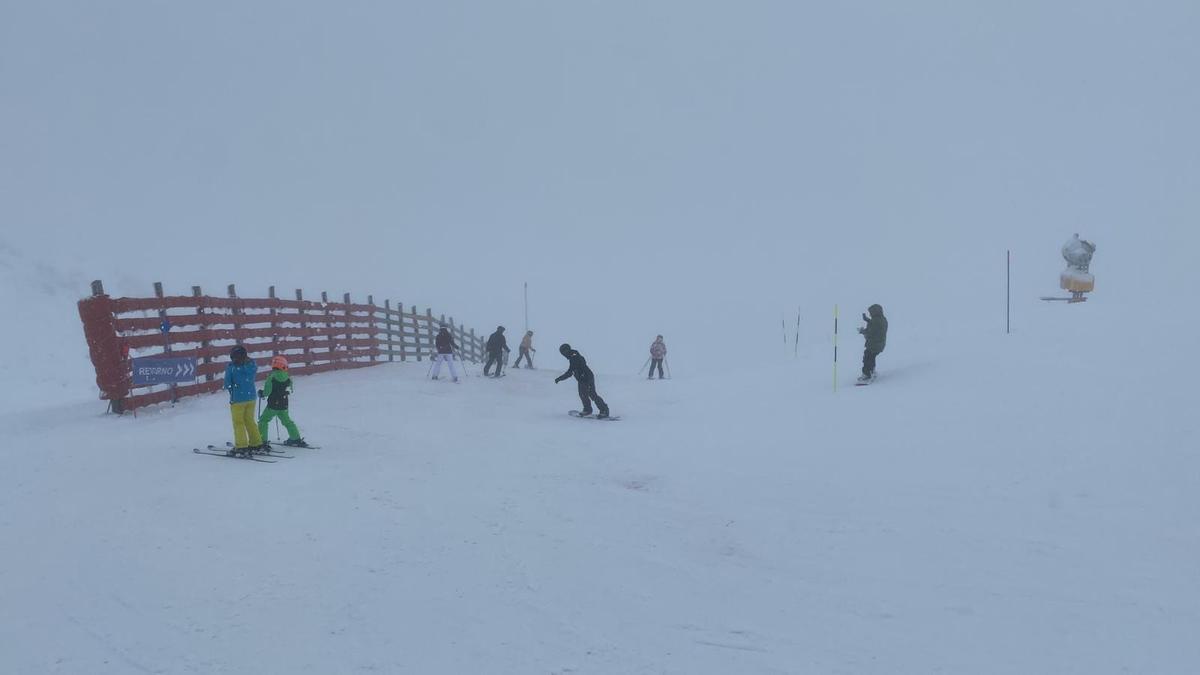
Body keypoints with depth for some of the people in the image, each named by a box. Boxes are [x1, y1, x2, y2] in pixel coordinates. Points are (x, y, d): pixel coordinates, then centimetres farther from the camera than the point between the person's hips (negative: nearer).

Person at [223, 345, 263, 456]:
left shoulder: (231, 367, -13)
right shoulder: (252, 364, -1)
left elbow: (227, 384, -9)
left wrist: (225, 386, 12)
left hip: (238, 398, -5)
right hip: (251, 397, 5)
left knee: (238, 423, 4)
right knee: (250, 420, 18)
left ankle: (241, 447, 2)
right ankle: (256, 444, 21)